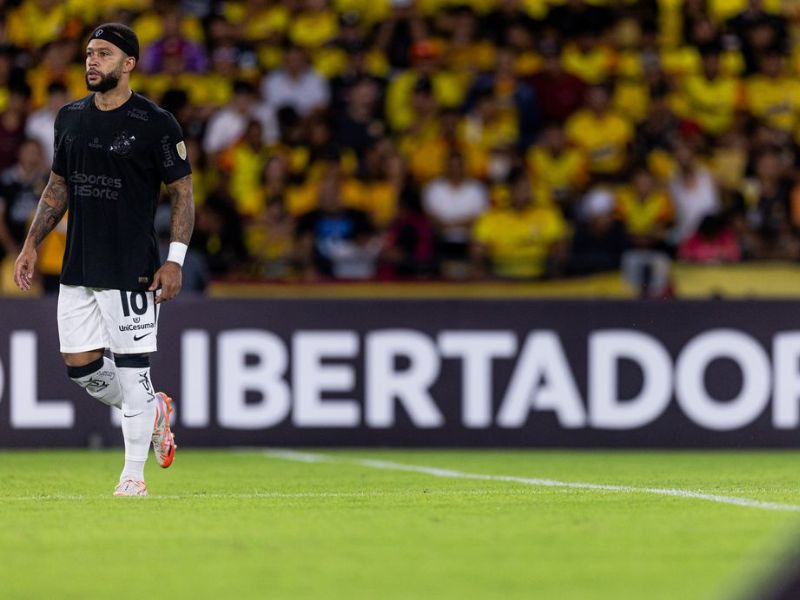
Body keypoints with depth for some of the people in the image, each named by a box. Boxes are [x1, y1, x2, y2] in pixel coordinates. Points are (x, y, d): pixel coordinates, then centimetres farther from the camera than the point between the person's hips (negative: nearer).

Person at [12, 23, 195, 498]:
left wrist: (175, 261, -12)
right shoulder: (70, 118, 10)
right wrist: (32, 245, 13)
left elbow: (183, 192, -4)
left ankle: (134, 475, 6)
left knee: (132, 369, -5)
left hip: (132, 270, -6)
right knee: (80, 366, 7)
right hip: (77, 269, 6)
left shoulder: (156, 124, -7)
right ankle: (153, 413, 31)